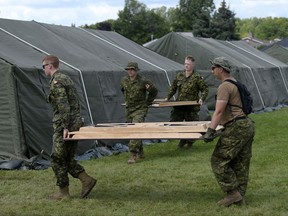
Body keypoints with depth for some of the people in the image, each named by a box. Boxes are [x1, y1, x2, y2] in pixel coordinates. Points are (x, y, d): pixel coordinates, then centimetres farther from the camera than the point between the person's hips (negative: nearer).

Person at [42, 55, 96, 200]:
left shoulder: (56, 82, -13)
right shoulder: (65, 78, 17)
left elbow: (63, 106, -22)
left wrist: (65, 127, -23)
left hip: (64, 126, -9)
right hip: (75, 123, 9)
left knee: (58, 159, 2)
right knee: (67, 159, 16)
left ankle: (63, 192, 9)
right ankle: (87, 180, 8)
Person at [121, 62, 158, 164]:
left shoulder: (143, 81, -12)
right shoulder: (124, 80, 3)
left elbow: (154, 91, 3)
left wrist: (147, 102, 5)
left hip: (140, 109, -6)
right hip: (129, 109, 6)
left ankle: (133, 155, -21)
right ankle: (140, 152, 28)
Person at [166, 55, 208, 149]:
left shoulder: (197, 77, -5)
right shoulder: (179, 76, 8)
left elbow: (205, 89, 0)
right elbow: (173, 88, 19)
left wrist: (202, 99, -15)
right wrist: (168, 97, 10)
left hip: (192, 107, -4)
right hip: (179, 106, 4)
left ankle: (190, 142, 25)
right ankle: (183, 138, 24)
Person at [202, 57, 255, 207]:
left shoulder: (225, 86, -12)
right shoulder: (235, 83, 20)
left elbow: (219, 111, -22)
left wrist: (210, 130, -28)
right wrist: (216, 124, 41)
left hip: (236, 128, -10)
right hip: (247, 126, 10)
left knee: (219, 161, -5)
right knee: (241, 164, 11)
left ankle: (233, 193, -3)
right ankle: (239, 197, 15)